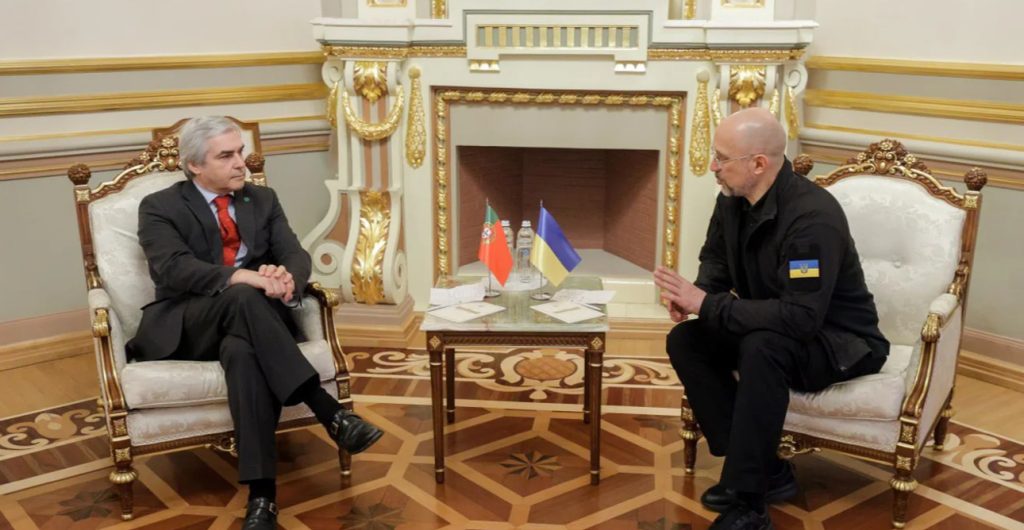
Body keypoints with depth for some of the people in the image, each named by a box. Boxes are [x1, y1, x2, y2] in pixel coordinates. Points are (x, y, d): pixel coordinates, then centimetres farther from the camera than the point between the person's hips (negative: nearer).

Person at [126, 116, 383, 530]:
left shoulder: (263, 200, 15)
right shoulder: (160, 208, 3)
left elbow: (296, 254, 1)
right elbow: (174, 269, -15)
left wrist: (286, 277, -25)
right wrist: (241, 277, -32)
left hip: (250, 319, 2)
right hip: (186, 327, -2)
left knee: (242, 349, -37)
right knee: (242, 298, -37)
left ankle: (262, 496, -44)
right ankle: (330, 413, -40)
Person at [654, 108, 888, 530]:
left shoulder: (813, 217, -30)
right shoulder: (733, 200, -5)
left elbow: (801, 318, -37)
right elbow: (716, 259, 12)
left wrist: (708, 305, -32)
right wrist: (695, 296, -12)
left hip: (841, 342, -8)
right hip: (770, 330, 8)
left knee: (763, 347, -37)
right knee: (685, 340, -11)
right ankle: (765, 470, -6)